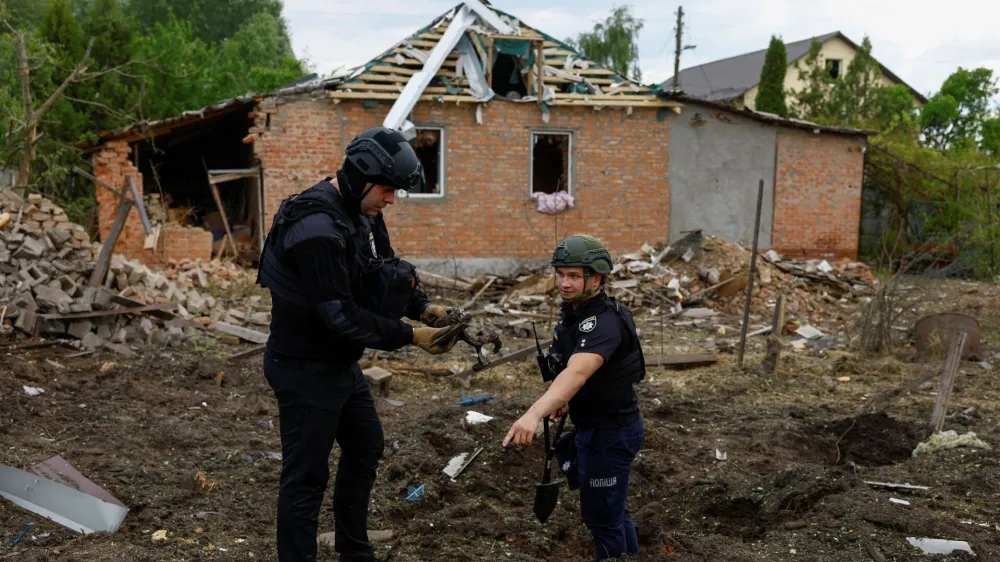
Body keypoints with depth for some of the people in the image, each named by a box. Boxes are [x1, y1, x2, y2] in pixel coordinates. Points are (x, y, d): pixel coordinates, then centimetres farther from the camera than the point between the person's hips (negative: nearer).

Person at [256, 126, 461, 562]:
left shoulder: (361, 213, 2)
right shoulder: (317, 228, -28)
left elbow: (389, 271, 11)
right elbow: (342, 316, -29)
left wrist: (424, 307, -6)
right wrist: (410, 336, -22)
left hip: (340, 362, 11)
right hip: (305, 370, -10)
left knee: (365, 447, 22)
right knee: (306, 476, -1)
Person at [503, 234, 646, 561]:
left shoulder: (604, 322, -29)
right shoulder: (575, 310, 2)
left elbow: (577, 372, -47)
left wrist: (534, 413, -60)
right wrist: (564, 399, 5)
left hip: (609, 432, -10)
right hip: (592, 425, 10)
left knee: (602, 515, 5)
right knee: (611, 507, 25)